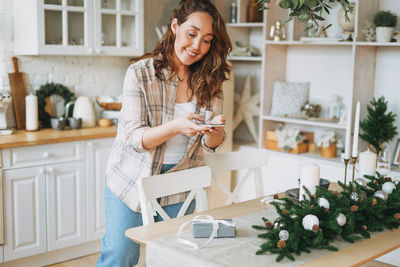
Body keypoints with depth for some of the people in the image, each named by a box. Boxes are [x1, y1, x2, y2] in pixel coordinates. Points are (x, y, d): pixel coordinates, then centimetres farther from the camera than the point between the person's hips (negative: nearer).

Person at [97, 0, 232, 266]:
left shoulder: (209, 82, -3)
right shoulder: (140, 73, -14)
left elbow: (212, 145, -4)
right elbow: (135, 138, -19)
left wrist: (213, 130, -28)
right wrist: (176, 127, -37)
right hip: (133, 179, -3)